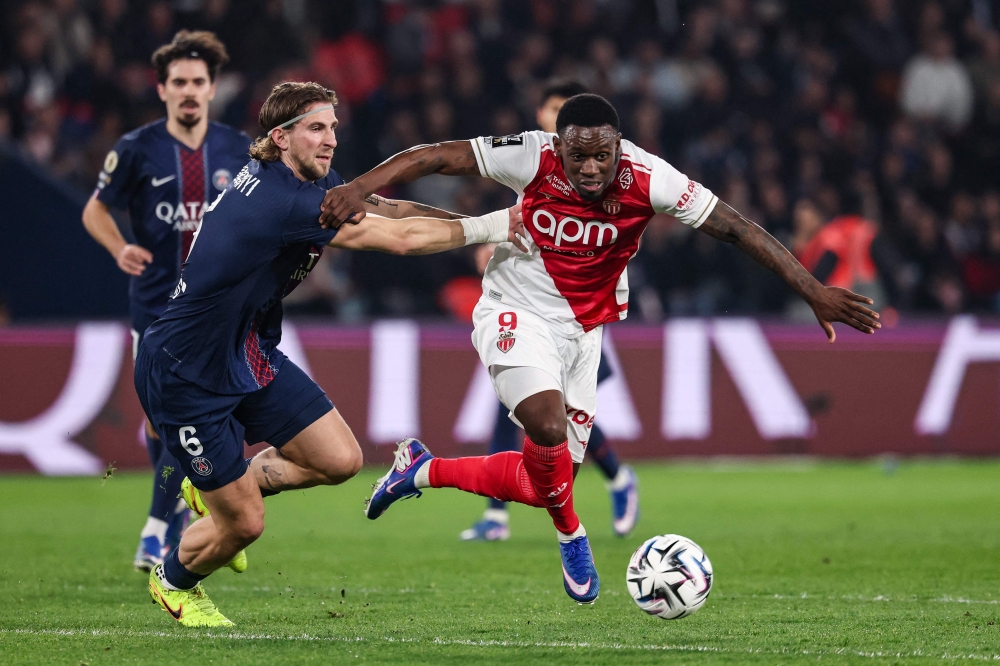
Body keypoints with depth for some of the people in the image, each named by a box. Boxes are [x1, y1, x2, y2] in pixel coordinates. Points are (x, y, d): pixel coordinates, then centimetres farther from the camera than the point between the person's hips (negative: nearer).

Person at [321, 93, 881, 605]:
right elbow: (434, 158, -17)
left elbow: (735, 227, -17)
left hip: (582, 329, 3)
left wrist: (813, 290, -21)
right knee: (548, 426, -30)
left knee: (547, 483, 4)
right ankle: (572, 538, -2)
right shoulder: (533, 157, -22)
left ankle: (423, 471, 27)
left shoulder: (646, 178, -19)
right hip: (517, 314, -3)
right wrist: (358, 189, -31)